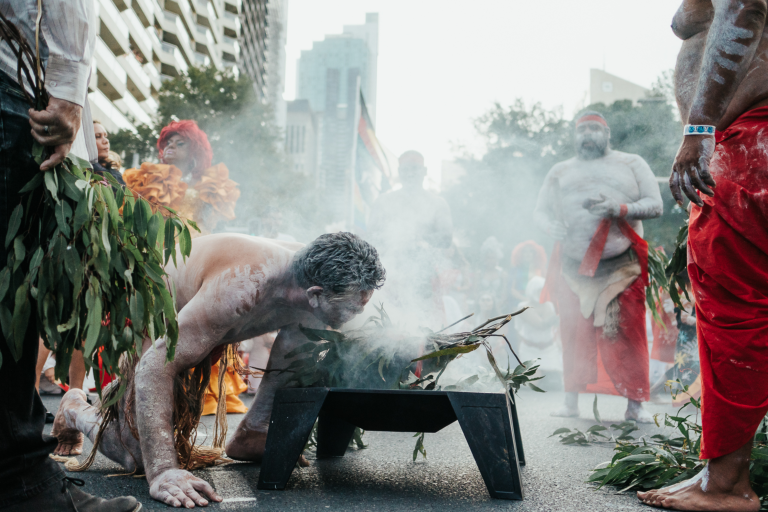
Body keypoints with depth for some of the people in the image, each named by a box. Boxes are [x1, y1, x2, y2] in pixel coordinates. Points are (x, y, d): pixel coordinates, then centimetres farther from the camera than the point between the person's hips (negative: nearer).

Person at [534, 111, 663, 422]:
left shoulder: (631, 164, 14)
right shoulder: (560, 172, 19)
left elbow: (655, 204, 5)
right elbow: (540, 212, 13)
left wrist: (621, 208, -13)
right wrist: (554, 228, -9)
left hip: (621, 268, -1)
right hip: (573, 268, 2)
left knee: (627, 335, -6)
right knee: (575, 335, 0)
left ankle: (635, 404, 1)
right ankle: (571, 402, 8)